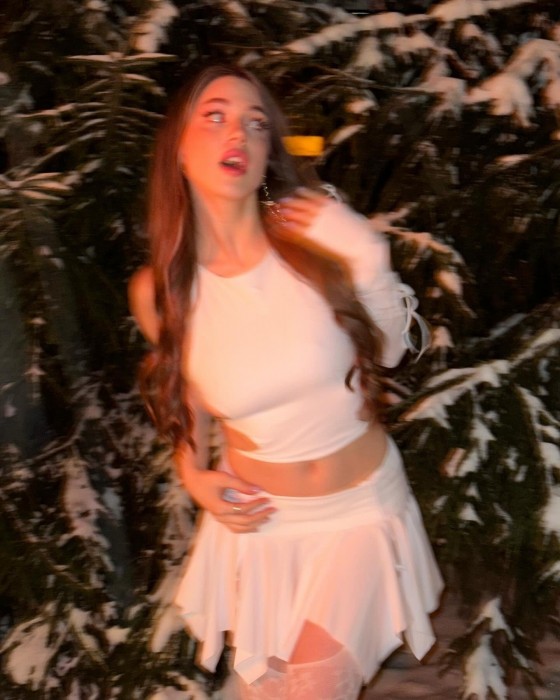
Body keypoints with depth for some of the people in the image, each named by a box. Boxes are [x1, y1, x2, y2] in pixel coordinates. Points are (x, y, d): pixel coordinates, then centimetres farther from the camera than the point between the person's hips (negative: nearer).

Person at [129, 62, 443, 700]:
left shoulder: (314, 243, -18)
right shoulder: (158, 290, -10)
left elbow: (391, 351, -5)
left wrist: (368, 261, -20)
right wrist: (193, 473, -3)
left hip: (359, 510, -2)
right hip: (259, 517, 2)